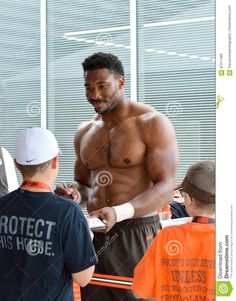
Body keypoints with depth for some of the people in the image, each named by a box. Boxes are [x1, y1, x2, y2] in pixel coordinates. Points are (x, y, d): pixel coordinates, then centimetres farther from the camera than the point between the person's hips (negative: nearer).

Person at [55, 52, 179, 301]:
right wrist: (72, 192, -4)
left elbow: (166, 187, -15)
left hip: (137, 234, -5)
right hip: (95, 233, 5)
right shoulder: (85, 132, 11)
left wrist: (119, 212, -30)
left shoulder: (153, 124, -8)